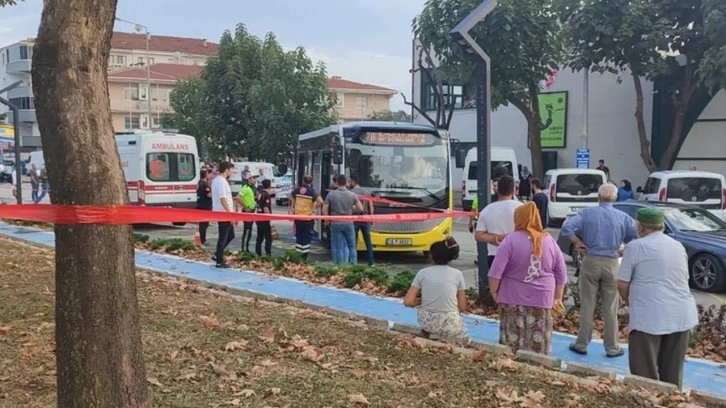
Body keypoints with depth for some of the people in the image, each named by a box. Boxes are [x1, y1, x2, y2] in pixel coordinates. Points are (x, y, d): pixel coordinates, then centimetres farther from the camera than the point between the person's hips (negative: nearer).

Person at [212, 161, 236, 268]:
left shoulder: (216, 180, 14)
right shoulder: (221, 181, -18)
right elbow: (223, 199, -24)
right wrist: (231, 213, -24)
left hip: (221, 212, 10)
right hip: (224, 213, -10)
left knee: (230, 234, 18)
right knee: (223, 237, -3)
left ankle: (218, 255, 21)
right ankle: (220, 261, 4)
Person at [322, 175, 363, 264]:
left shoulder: (330, 195, -5)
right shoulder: (352, 195, -3)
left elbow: (324, 210, -5)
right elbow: (360, 209, 2)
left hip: (335, 224, -1)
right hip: (348, 223, 1)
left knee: (337, 247, 4)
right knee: (352, 246, 13)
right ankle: (354, 265, 13)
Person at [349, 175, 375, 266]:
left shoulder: (350, 192, -7)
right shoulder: (367, 192, 8)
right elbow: (371, 206, 8)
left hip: (354, 219, -4)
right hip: (365, 219, 4)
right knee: (368, 242, 10)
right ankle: (371, 262, 10)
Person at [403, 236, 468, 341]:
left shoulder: (423, 273, 1)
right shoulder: (457, 274, -1)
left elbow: (408, 302, -3)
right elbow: (462, 308, 1)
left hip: (426, 322, 0)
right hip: (449, 324, 0)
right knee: (463, 337, 28)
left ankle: (430, 333, 17)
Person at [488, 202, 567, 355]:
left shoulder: (511, 240, -9)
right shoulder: (550, 241, 3)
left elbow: (496, 272, -13)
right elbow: (561, 272, 7)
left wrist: (494, 291, 1)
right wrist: (557, 297, 15)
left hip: (513, 299, -3)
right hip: (542, 300, 3)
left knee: (512, 345, 6)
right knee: (538, 346, 9)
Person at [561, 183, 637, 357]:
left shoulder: (587, 213, -2)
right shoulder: (623, 217, 1)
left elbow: (567, 227, -14)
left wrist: (577, 242, -1)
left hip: (590, 262, 0)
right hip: (611, 264, 1)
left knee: (587, 306, 8)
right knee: (610, 309, 8)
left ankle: (581, 344, 14)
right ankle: (612, 348, 15)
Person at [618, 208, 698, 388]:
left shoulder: (635, 247, -5)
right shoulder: (679, 246, 14)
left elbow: (622, 285, -4)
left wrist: (632, 303, 14)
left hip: (649, 317, -6)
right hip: (682, 315, 6)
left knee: (645, 374, 1)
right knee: (672, 373, 14)